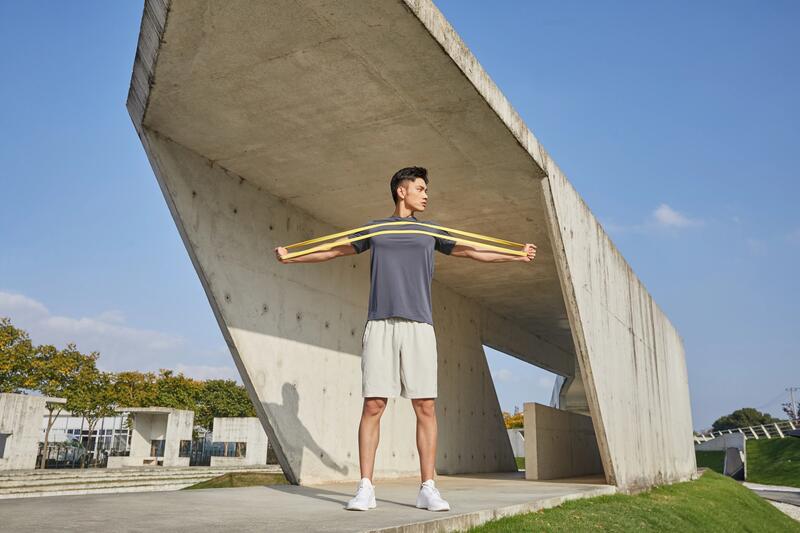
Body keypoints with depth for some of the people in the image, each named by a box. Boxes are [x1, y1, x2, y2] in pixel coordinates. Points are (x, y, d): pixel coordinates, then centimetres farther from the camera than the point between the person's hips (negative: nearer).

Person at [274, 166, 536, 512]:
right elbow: (333, 251, 20)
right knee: (373, 406, -4)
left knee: (426, 408, -3)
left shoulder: (431, 232, 20)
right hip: (379, 325, -1)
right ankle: (365, 488, 1)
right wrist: (291, 256, 15)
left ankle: (428, 488, 3)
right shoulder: (374, 229, 17)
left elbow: (473, 252, 20)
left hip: (419, 326, 1)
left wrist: (517, 255, 15)